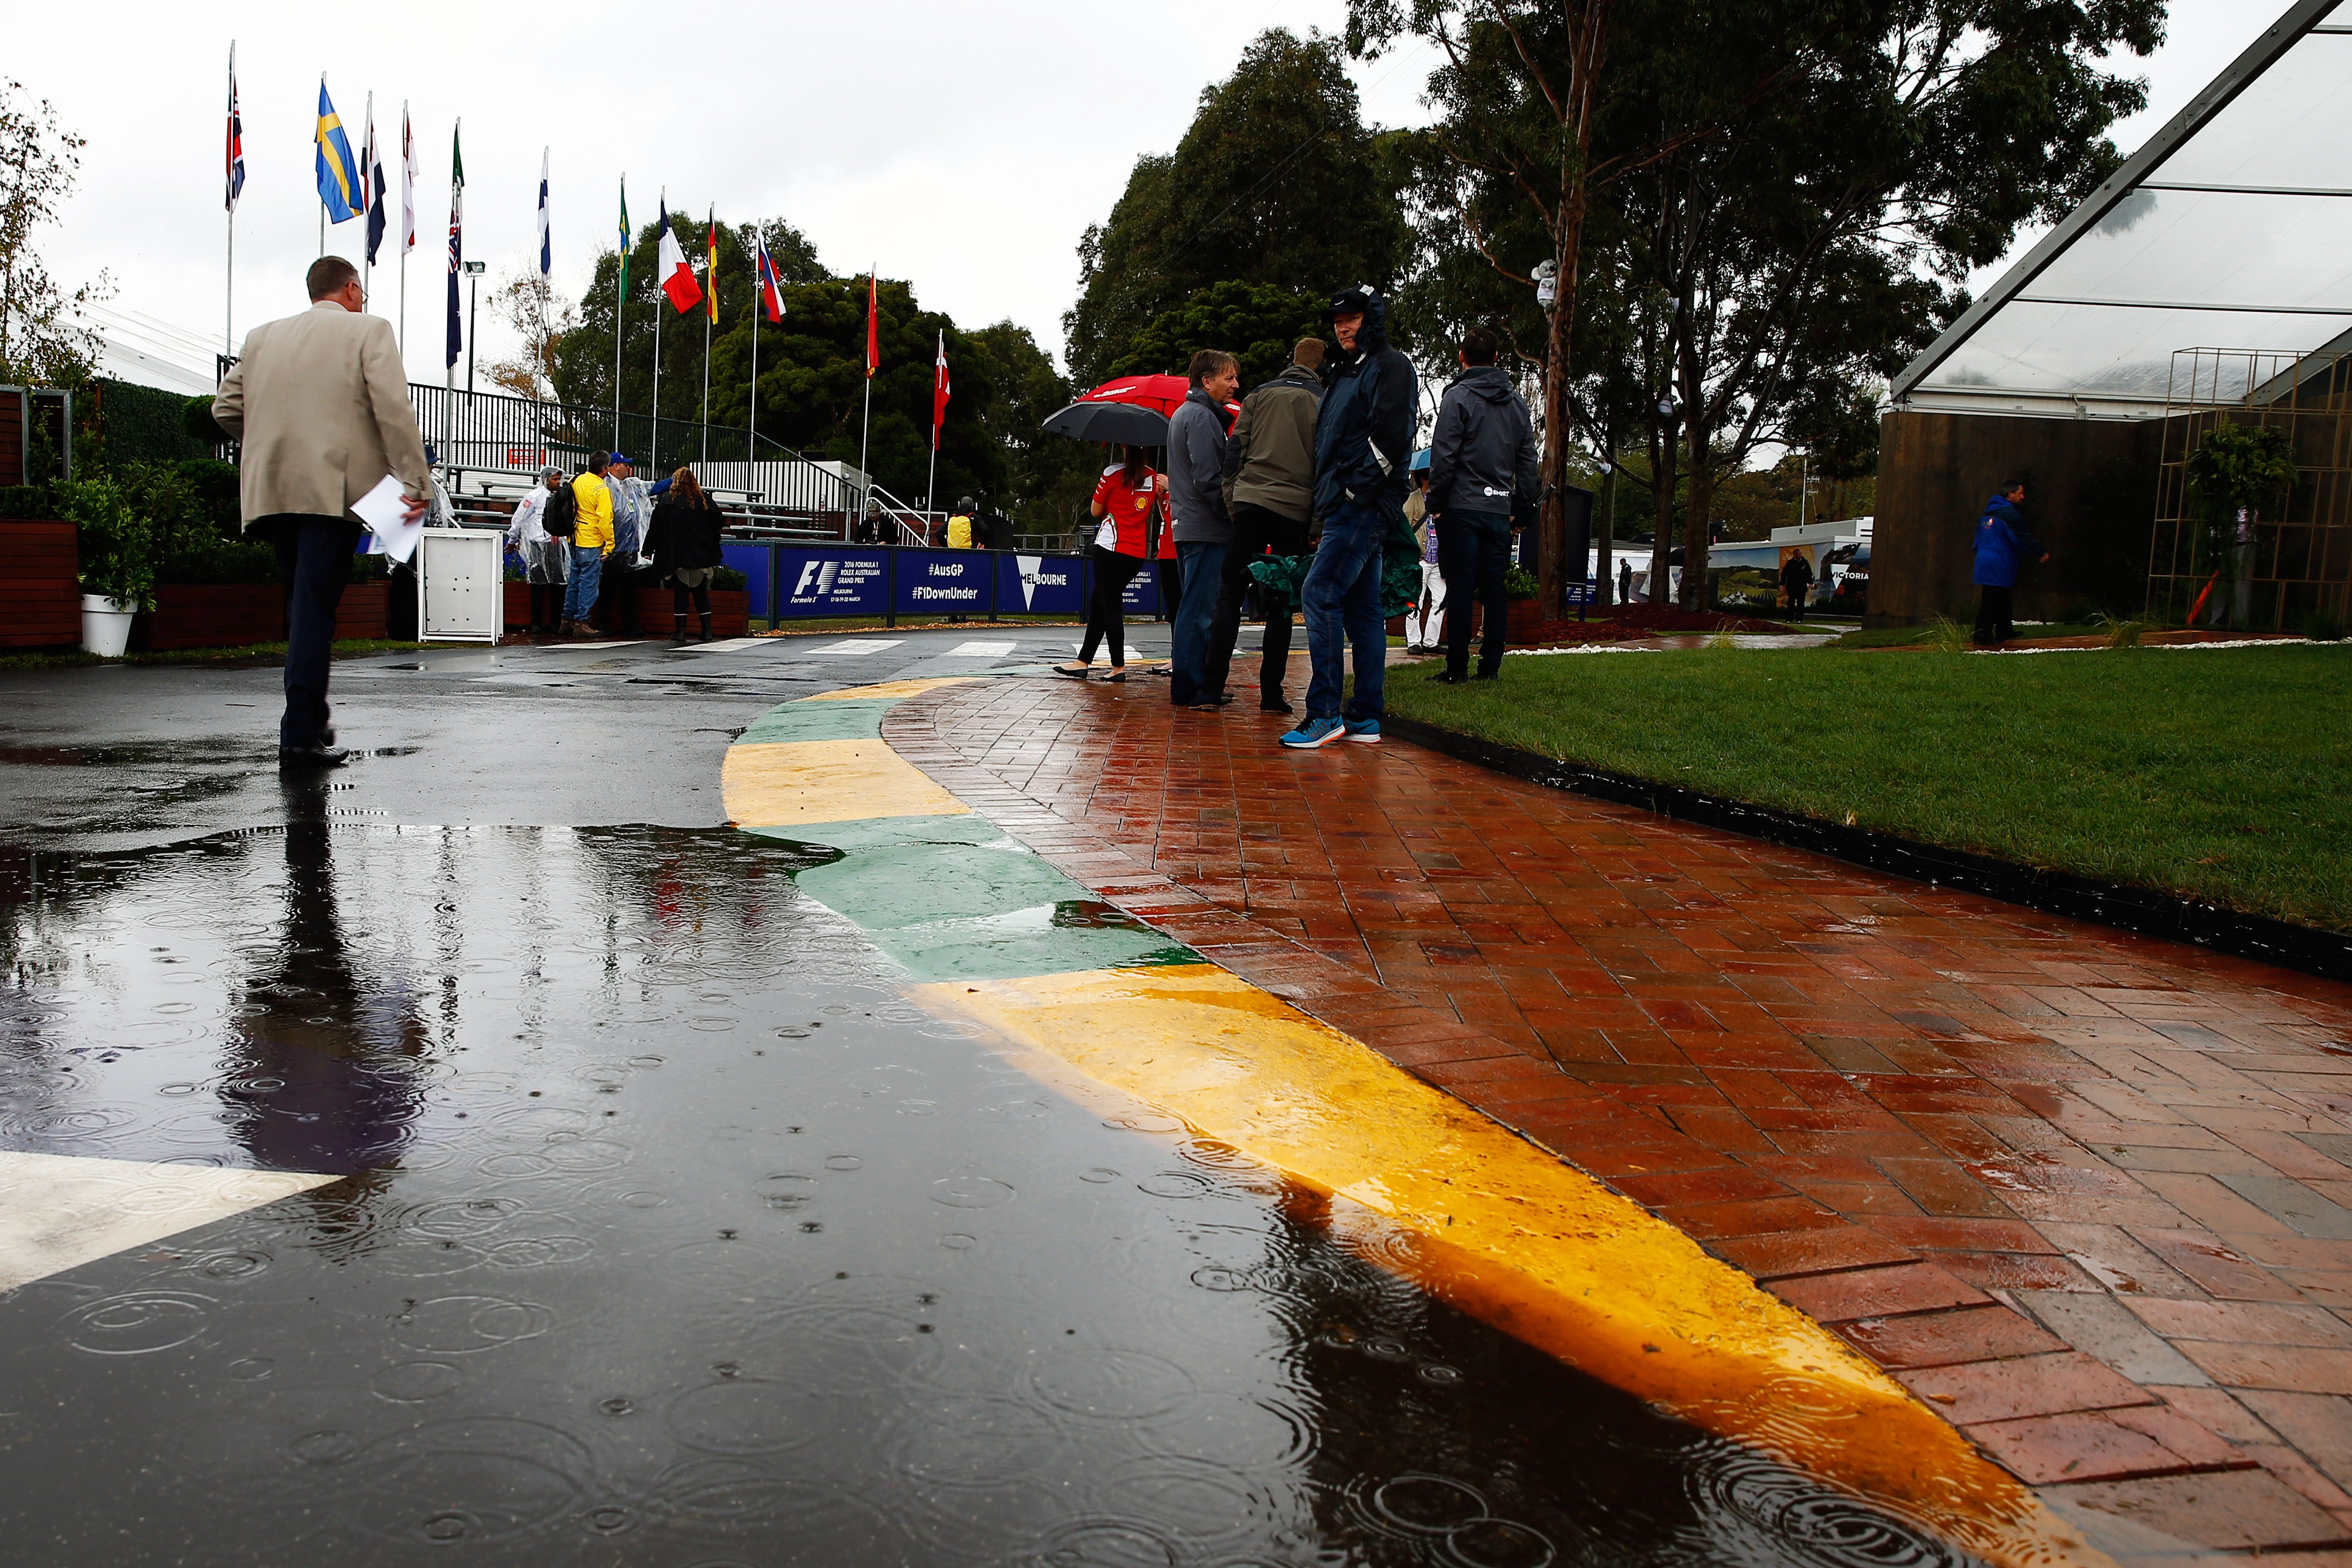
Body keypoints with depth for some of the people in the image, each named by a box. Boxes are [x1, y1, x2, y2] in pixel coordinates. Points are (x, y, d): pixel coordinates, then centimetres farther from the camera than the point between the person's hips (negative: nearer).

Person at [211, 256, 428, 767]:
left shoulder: (262, 337, 17)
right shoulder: (369, 331, 2)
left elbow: (226, 409, 17)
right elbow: (394, 410, -9)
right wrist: (415, 482, -10)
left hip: (271, 492, 5)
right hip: (333, 489, -5)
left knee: (302, 605, 17)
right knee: (315, 608, -8)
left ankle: (312, 714, 23)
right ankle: (301, 735, -10)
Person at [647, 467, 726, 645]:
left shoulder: (667, 505, -6)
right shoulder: (706, 502, 1)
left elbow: (656, 530, -4)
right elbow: (719, 522, 9)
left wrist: (649, 551, 5)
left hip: (678, 558, -3)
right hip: (702, 557, 3)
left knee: (680, 593, 2)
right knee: (701, 593, 12)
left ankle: (681, 632, -1)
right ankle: (707, 631, 9)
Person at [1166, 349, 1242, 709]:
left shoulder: (1183, 414, 21)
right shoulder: (1202, 417, -12)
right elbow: (1209, 479, -20)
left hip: (1189, 527, 11)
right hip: (1206, 530, -11)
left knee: (1193, 608, 13)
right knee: (1200, 609, -9)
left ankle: (1188, 687, 18)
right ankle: (1192, 689, -7)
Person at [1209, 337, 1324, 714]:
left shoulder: (1260, 395, 11)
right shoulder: (1324, 402, 6)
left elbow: (1235, 450, 7)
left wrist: (1230, 501, 10)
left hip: (1252, 502, 1)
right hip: (1296, 510, -1)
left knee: (1230, 594, 4)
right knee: (1281, 605, 3)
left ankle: (1213, 685, -5)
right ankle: (1271, 694, 0)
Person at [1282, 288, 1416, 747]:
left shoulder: (1390, 366, -4)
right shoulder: (1342, 374, 25)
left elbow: (1391, 435, -17)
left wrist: (1357, 489, -19)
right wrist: (1326, 513, 18)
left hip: (1364, 505, -10)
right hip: (1345, 508, 10)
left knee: (1320, 594, -16)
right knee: (1362, 608, 7)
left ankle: (1325, 713, -16)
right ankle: (1365, 718, 8)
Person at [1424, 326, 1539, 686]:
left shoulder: (1458, 396, -6)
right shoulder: (1517, 402, 12)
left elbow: (1444, 456, -10)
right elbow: (1528, 460, 14)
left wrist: (1435, 502, -3)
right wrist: (1521, 507, 19)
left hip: (1463, 507, -5)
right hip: (1501, 510, 5)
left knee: (1460, 588, -3)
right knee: (1494, 589, 8)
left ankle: (1457, 668, -3)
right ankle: (1490, 667, 9)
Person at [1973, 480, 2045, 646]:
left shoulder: (1989, 512, 14)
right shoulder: (2010, 515, -15)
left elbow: (1978, 537, 20)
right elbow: (2023, 539, -14)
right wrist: (2042, 552, -4)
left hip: (1984, 562, 9)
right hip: (1999, 565, -9)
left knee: (2001, 599, 19)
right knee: (1991, 602, -6)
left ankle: (2004, 632, 29)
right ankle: (1983, 638, -4)